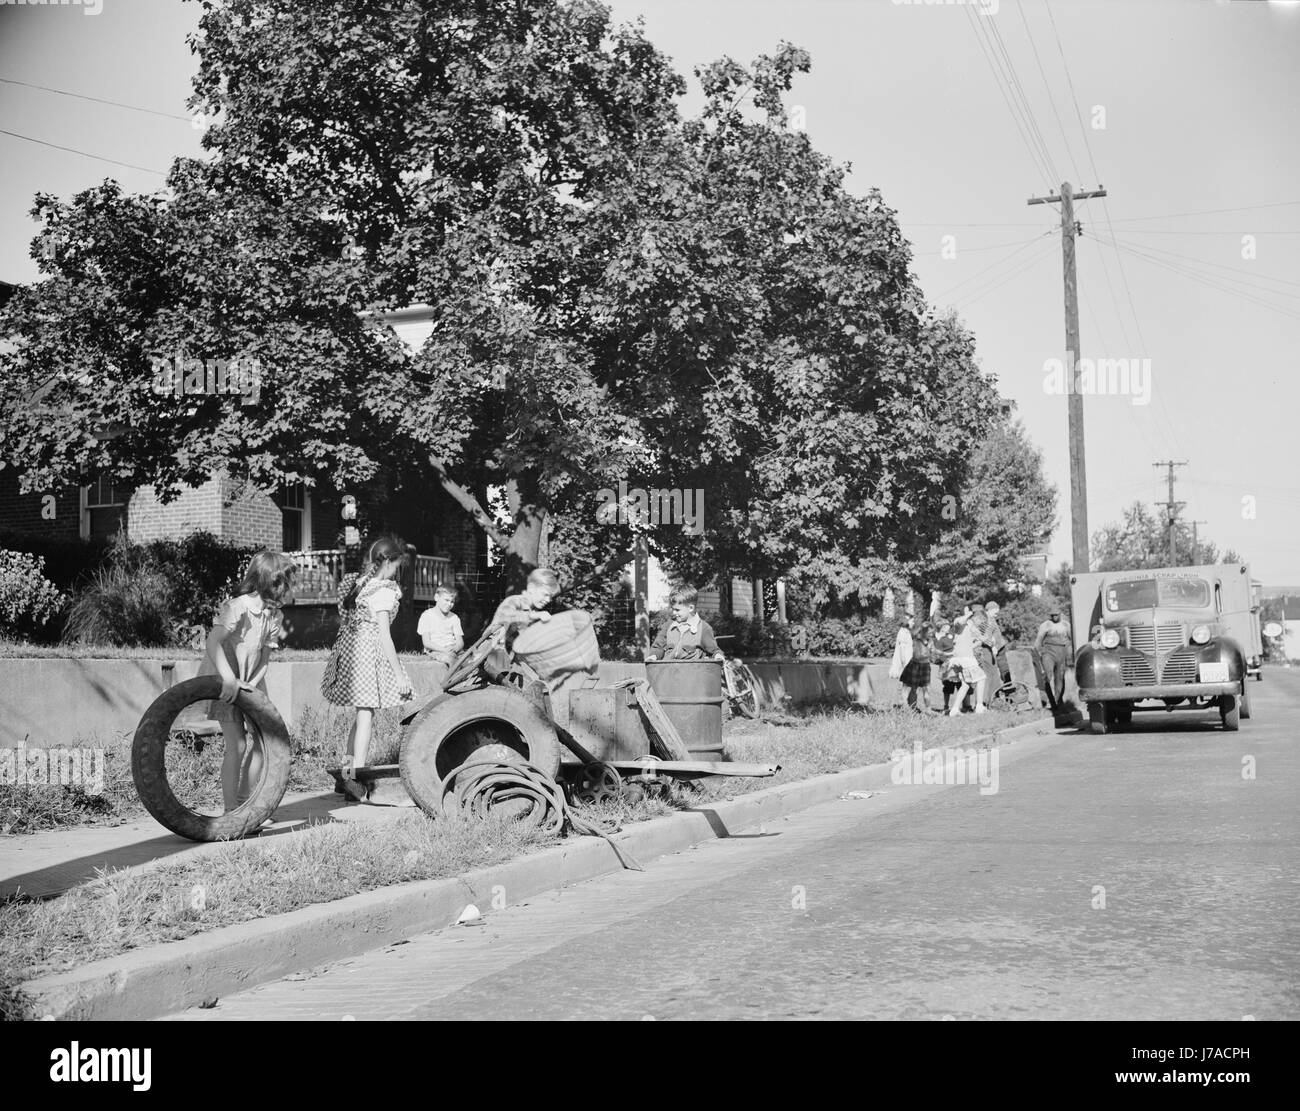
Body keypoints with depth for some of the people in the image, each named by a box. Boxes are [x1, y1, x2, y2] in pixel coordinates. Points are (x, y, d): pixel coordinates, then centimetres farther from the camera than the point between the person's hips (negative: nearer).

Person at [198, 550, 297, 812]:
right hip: (223, 681, -7)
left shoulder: (275, 615, -2)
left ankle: (245, 802, 14)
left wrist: (252, 685, -17)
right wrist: (229, 679, -43)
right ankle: (230, 810, -3)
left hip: (250, 682, 7)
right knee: (237, 744, -12)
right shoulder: (237, 607, -25)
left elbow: (265, 656, -1)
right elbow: (213, 643, -35)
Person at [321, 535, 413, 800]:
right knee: (366, 715, -4)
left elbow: (345, 622, 15)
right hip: (369, 653, -8)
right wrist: (399, 675, -11)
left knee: (360, 714, 16)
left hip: (348, 649, 8)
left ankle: (347, 771, 20)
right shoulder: (384, 591, -12)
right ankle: (356, 777, -6)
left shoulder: (354, 583, 12)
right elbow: (384, 637, -14)